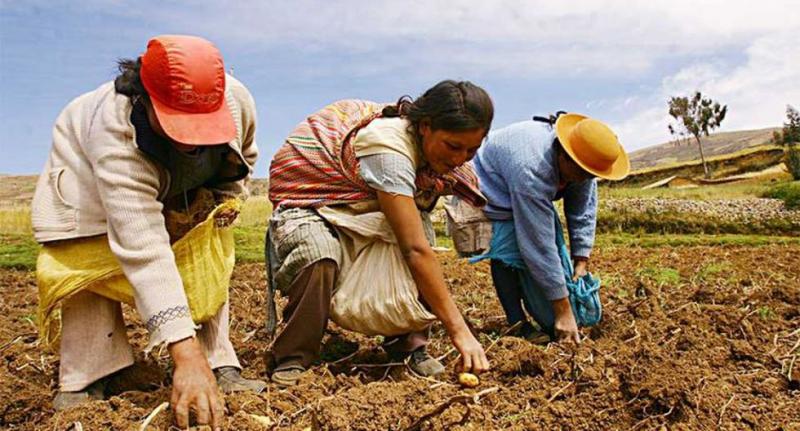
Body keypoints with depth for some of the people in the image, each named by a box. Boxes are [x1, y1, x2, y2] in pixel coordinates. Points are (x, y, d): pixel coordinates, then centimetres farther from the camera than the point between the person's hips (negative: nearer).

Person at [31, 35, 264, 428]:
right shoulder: (115, 133, -47)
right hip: (88, 174, -3)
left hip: (181, 188, 4)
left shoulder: (237, 101, -33)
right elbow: (143, 249, -55)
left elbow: (242, 159, -4)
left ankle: (221, 368, 0)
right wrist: (185, 354, -60)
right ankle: (84, 385, -5)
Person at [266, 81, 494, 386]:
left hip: (358, 203, 7)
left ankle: (408, 343, -7)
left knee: (418, 226, -19)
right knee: (319, 258, -37)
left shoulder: (431, 146, -10)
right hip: (305, 198, -7)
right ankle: (293, 358, -14)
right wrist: (459, 330, -37)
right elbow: (415, 251, -40)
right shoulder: (389, 147, -37)